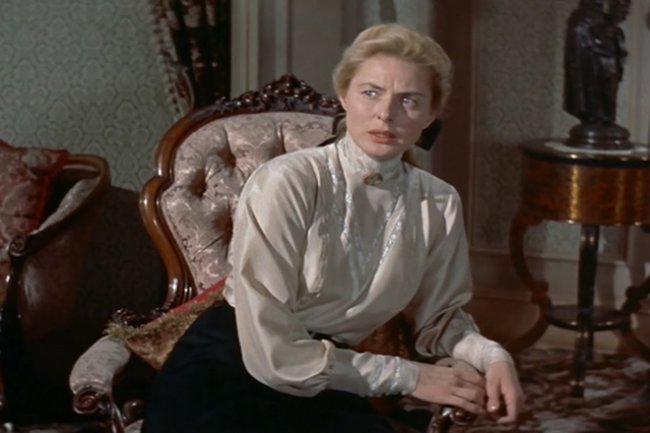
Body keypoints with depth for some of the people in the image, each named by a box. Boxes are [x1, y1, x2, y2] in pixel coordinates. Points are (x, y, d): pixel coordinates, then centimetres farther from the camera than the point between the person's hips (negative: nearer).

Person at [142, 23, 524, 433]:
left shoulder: (439, 205, -3)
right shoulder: (286, 183, -18)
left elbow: (438, 316, 14)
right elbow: (272, 353, -21)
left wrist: (492, 356, -7)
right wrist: (408, 377, -15)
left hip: (324, 380, 4)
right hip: (228, 371, -4)